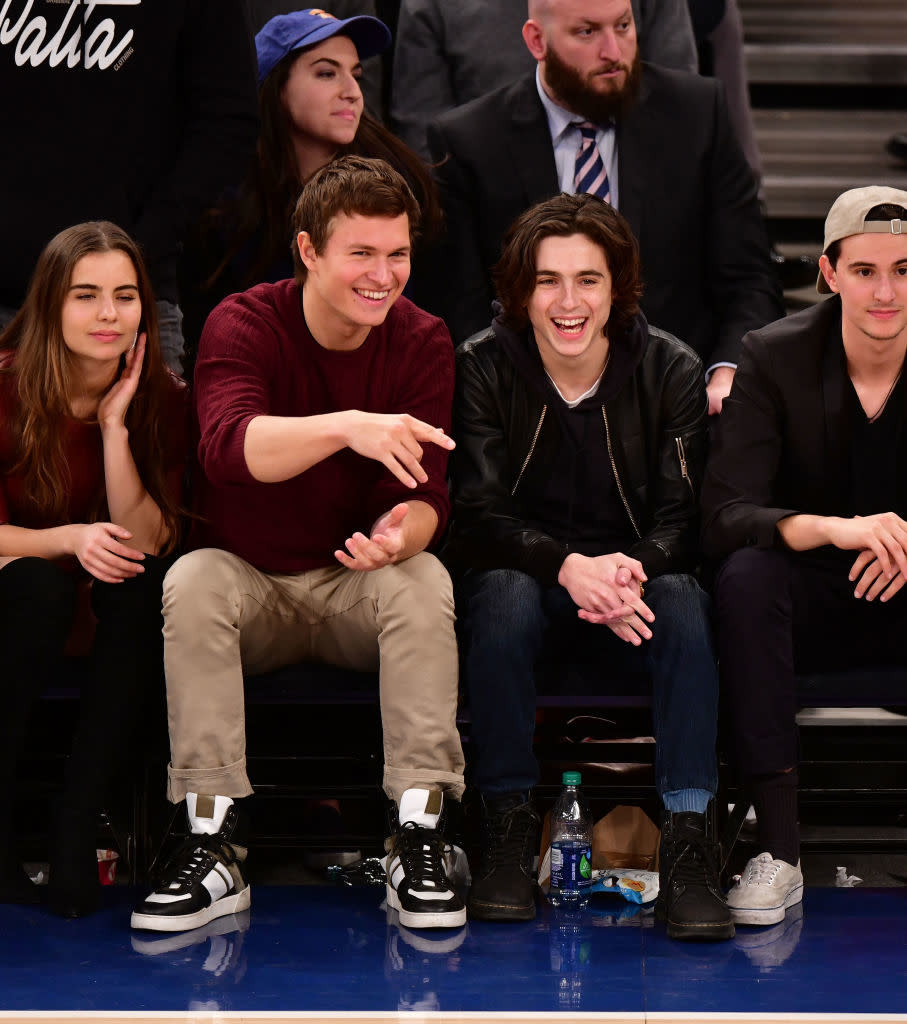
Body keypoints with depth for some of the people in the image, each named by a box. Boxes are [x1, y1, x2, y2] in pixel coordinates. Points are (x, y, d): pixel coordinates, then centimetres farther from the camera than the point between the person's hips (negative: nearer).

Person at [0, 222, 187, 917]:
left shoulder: (163, 400, -7)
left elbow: (147, 543, -13)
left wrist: (115, 427, -22)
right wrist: (67, 539, -30)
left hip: (114, 613, 2)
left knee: (142, 585, -30)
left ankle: (79, 827, -28)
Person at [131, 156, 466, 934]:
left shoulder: (422, 342, -5)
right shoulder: (245, 324, -12)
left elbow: (427, 494, -12)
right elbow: (227, 446, -34)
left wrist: (404, 532, -38)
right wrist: (349, 425, -52)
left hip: (360, 583, 1)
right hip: (251, 580, -1)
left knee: (425, 581, -30)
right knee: (191, 583, -31)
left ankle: (418, 839, -28)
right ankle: (217, 847, -29)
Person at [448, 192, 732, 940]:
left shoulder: (671, 371, -5)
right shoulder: (483, 369, -7)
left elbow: (682, 516, -8)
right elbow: (480, 516, -14)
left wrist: (632, 571, -32)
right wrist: (569, 566, -34)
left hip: (638, 579, 1)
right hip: (528, 578, 0)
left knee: (684, 600, -31)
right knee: (502, 592, -34)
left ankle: (688, 837, -32)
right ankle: (510, 827, -24)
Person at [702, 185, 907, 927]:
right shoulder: (775, 358, -7)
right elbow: (725, 517, -18)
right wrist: (834, 530, -38)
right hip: (812, 604, 0)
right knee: (746, 574, -32)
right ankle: (779, 851, -33)